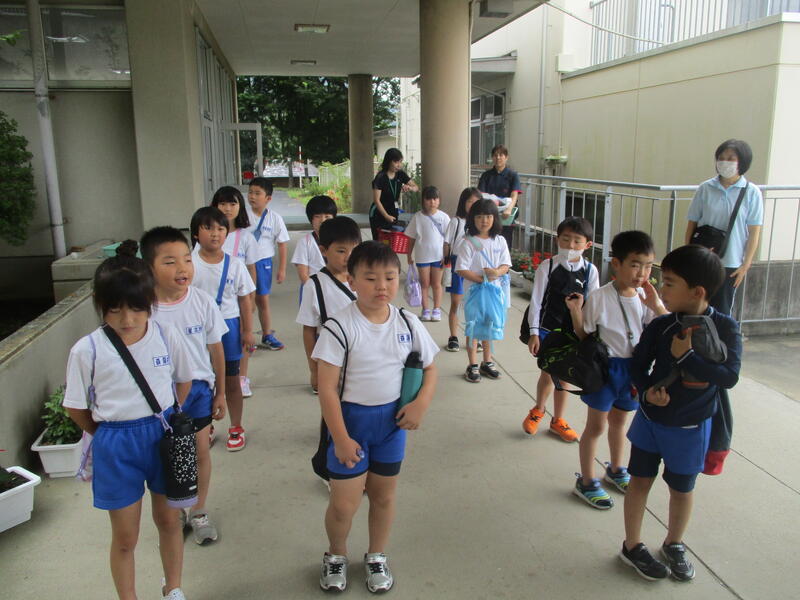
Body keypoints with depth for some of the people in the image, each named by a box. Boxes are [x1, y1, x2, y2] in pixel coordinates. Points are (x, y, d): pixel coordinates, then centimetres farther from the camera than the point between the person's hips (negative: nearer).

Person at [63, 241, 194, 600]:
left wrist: (167, 424, 8)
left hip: (164, 436, 2)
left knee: (168, 520, 19)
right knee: (125, 537, 11)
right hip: (116, 446, -2)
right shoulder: (87, 351, -15)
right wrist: (113, 436, 6)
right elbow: (76, 408, -3)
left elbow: (184, 382, 7)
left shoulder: (167, 337, -10)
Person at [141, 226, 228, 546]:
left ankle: (199, 511, 33)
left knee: (200, 450, 10)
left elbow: (216, 348, -1)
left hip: (198, 387, 1)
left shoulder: (203, 302, -12)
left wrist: (220, 392, 5)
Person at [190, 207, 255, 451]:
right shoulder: (190, 264, -7)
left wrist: (247, 330, 0)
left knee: (231, 381, 11)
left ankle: (236, 428, 27)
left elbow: (245, 299, 1)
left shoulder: (234, 265, -4)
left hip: (228, 326, 0)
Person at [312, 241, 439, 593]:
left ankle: (376, 557, 42)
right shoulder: (340, 327, -18)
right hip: (351, 419, -3)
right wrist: (340, 439, -16)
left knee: (384, 495, 17)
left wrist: (421, 403, -10)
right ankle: (336, 555, 35)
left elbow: (429, 368, 7)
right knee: (344, 504, 3)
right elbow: (327, 389, -16)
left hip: (392, 420, 4)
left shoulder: (407, 324, -5)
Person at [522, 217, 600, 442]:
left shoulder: (590, 271, -5)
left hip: (574, 332, 2)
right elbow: (536, 300, -7)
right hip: (548, 329, -2)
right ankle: (538, 410, 36)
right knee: (547, 374, 6)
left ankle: (557, 420, 31)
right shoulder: (547, 266, -10)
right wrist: (534, 332, -8)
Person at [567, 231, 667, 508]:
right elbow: (584, 336, -11)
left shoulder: (645, 297, -4)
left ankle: (615, 469, 46)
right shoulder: (599, 298, -19)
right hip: (605, 367, -5)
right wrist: (576, 311, -28)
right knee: (596, 425, 7)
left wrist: (657, 306, -20)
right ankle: (586, 482, 22)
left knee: (619, 421, 24)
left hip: (633, 368, 5)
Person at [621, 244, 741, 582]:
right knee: (640, 480, 10)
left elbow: (729, 376, -26)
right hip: (650, 419, 1)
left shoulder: (725, 328, -17)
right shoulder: (660, 326, -11)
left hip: (690, 427, -1)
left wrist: (685, 356, -30)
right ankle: (632, 546, 28)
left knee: (682, 489, 16)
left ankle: (674, 545, 40)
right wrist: (648, 389, -19)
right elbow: (638, 364, -1)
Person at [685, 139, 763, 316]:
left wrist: (746, 264, -5)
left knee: (722, 311, 7)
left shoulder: (751, 193, -4)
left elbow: (754, 232, -3)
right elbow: (692, 224, 4)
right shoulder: (705, 189, -1)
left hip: (731, 263, -1)